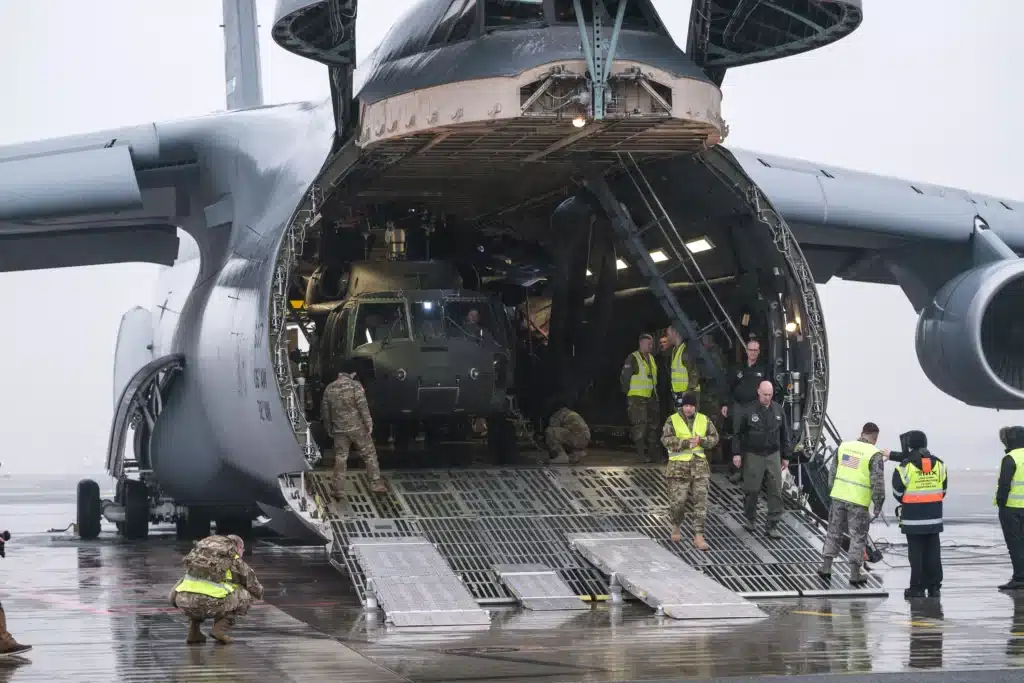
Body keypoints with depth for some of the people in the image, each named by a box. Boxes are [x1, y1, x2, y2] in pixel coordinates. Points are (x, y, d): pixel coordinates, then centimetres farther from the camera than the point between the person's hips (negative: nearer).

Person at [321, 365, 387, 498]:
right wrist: (369, 424, -8)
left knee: (340, 459, 8)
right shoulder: (355, 385, -8)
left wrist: (329, 428, 22)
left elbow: (325, 411, 11)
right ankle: (377, 484, 8)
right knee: (369, 454, 9)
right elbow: (363, 406, -14)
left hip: (339, 429, 3)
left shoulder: (329, 388, 6)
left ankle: (339, 491, 6)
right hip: (357, 427, -3)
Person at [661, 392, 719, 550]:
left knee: (701, 500, -5)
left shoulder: (704, 420, 8)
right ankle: (676, 527, 28)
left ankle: (698, 536, -2)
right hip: (678, 467, -3)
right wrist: (686, 443, -19)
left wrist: (701, 440, -10)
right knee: (678, 500, -2)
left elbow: (714, 438, 9)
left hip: (699, 465, 3)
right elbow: (667, 440, -13)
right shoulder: (672, 420, -2)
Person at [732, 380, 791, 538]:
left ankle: (772, 526, 2)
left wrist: (785, 456, 13)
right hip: (753, 456, -3)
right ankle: (750, 519, 25)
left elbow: (784, 434, 14)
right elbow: (737, 433, -1)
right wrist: (736, 453, -8)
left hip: (773, 455, 3)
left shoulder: (778, 410, 7)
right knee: (752, 490, 2)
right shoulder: (748, 411, -5)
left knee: (775, 491, -2)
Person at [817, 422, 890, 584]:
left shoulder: (843, 446, 5)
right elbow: (877, 482, -12)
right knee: (858, 536, 5)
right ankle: (855, 573, 6)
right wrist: (878, 503, -3)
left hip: (838, 497, 5)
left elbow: (833, 471, 13)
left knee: (834, 531, 16)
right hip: (859, 502, -4)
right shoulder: (875, 455, -11)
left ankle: (826, 566, 19)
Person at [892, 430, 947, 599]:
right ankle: (934, 586, 13)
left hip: (913, 517, -4)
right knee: (933, 551, 10)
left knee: (916, 552, 0)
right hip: (934, 516, 4)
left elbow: (898, 492, -4)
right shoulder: (939, 464, 5)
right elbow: (943, 489, 12)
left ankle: (917, 587, 0)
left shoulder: (906, 466, -11)